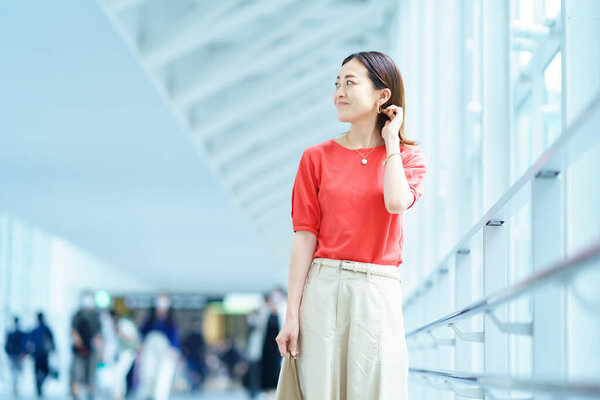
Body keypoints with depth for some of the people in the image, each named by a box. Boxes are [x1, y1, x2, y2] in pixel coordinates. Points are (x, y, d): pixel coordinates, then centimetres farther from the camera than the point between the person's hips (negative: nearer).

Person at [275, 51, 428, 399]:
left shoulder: (408, 157, 7)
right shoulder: (317, 157, 6)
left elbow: (397, 203, -16)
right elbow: (305, 237, 1)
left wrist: (391, 139, -2)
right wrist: (292, 315, -5)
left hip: (379, 292, 0)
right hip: (323, 288, 0)